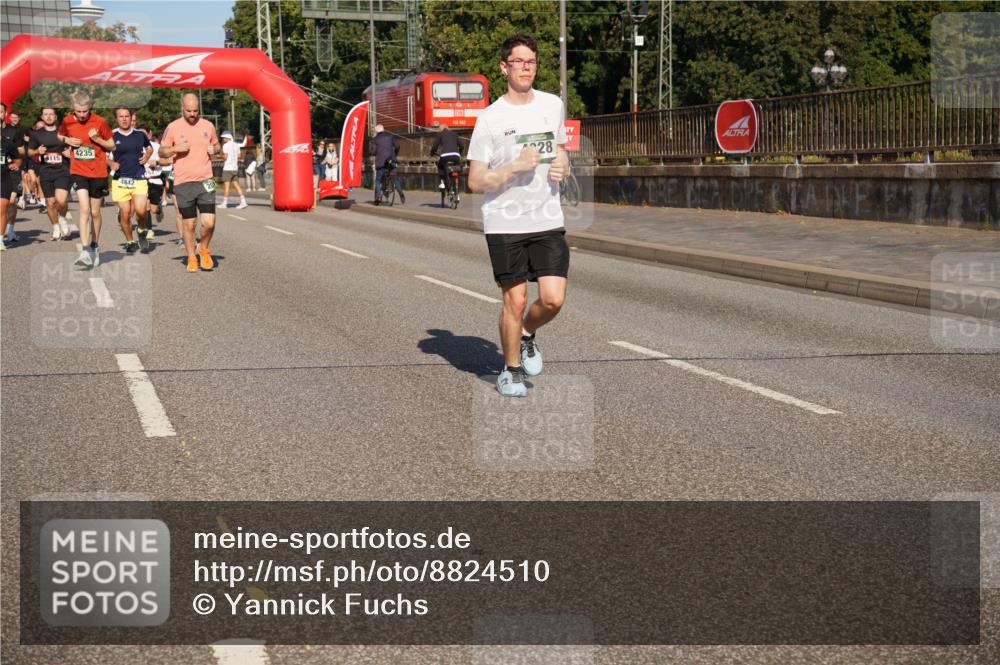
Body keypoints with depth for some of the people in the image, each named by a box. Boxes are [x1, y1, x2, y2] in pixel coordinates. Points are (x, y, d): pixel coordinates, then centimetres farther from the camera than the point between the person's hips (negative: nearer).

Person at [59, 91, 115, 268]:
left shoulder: (100, 122, -8)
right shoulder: (67, 122, -1)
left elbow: (112, 146, 1)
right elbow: (59, 136, 19)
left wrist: (97, 139, -17)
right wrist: (67, 140, -3)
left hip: (98, 173, 0)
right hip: (78, 172, 0)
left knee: (95, 212, 10)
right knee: (85, 209, -16)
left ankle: (94, 247, 29)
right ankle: (85, 251, -19)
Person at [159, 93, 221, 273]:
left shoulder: (208, 126, 7)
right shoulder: (173, 127, 1)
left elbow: (217, 145, 21)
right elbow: (161, 151, 7)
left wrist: (215, 149, -2)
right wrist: (175, 148, -13)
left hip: (205, 181, 1)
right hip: (183, 182, -1)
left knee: (209, 222, -8)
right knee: (189, 223, 6)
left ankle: (204, 248, 20)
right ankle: (191, 257, 22)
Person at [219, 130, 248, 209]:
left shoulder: (226, 145, -8)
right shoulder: (236, 145, 12)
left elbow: (225, 157, -11)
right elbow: (238, 156, 14)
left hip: (227, 168, -7)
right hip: (235, 167, 7)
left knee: (226, 185, -2)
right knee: (237, 185, 5)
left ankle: (224, 203, 1)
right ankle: (243, 201, -4)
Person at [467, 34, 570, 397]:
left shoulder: (553, 105, 7)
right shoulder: (490, 118, -7)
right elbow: (474, 181, -7)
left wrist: (561, 165, 2)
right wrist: (516, 166, -19)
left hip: (548, 220, 3)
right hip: (504, 223, -3)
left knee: (553, 298, -7)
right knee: (515, 299, -1)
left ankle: (527, 334, 26)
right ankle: (511, 370, 20)